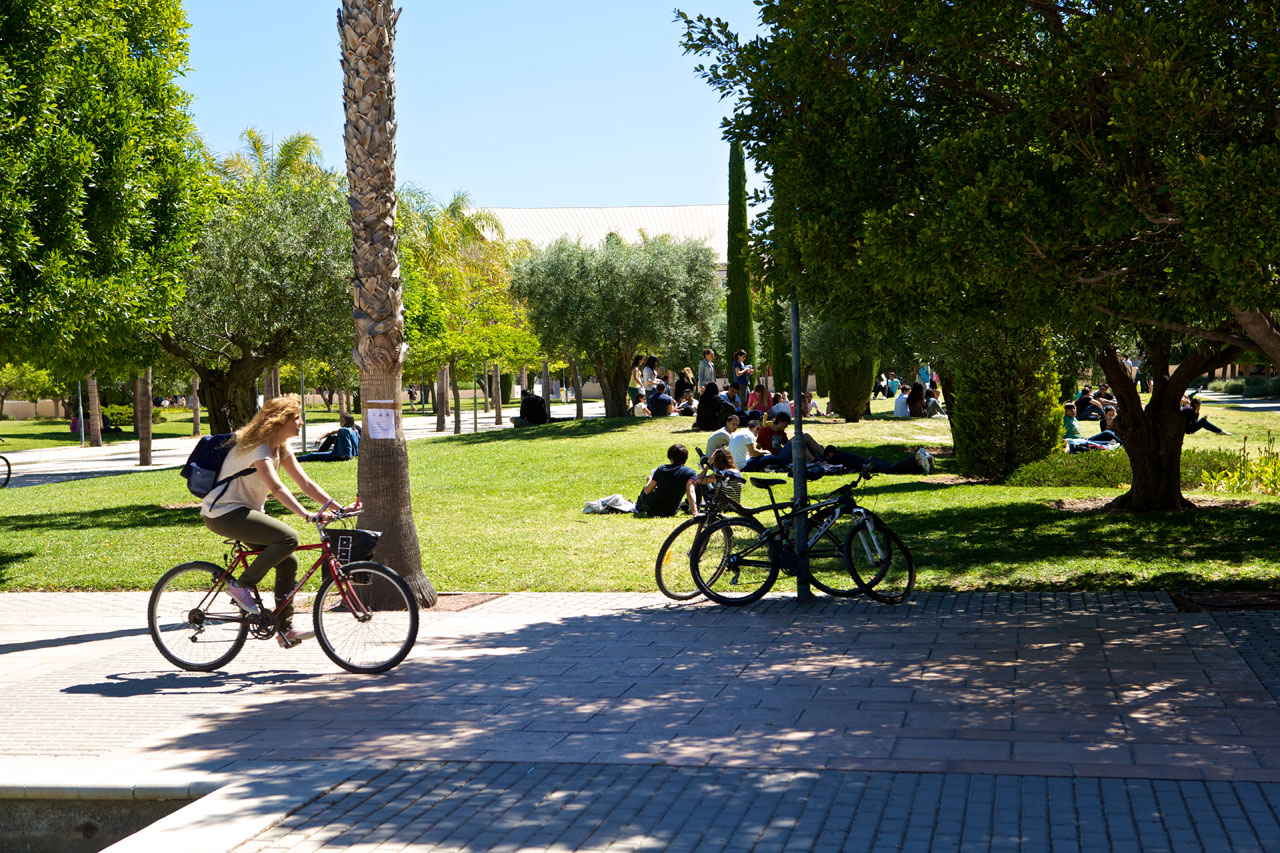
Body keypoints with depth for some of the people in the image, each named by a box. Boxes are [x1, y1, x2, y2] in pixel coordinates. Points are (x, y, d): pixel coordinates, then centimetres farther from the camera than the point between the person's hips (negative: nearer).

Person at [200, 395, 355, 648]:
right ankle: (241, 586, -11)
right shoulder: (258, 447, -22)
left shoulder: (281, 448, 7)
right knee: (288, 538, -25)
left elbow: (306, 483, 4)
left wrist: (340, 508, -6)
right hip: (223, 513, -10)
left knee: (288, 562, 1)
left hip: (245, 511, 10)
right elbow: (276, 488, -35)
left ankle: (285, 629, 7)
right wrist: (308, 515, -46)